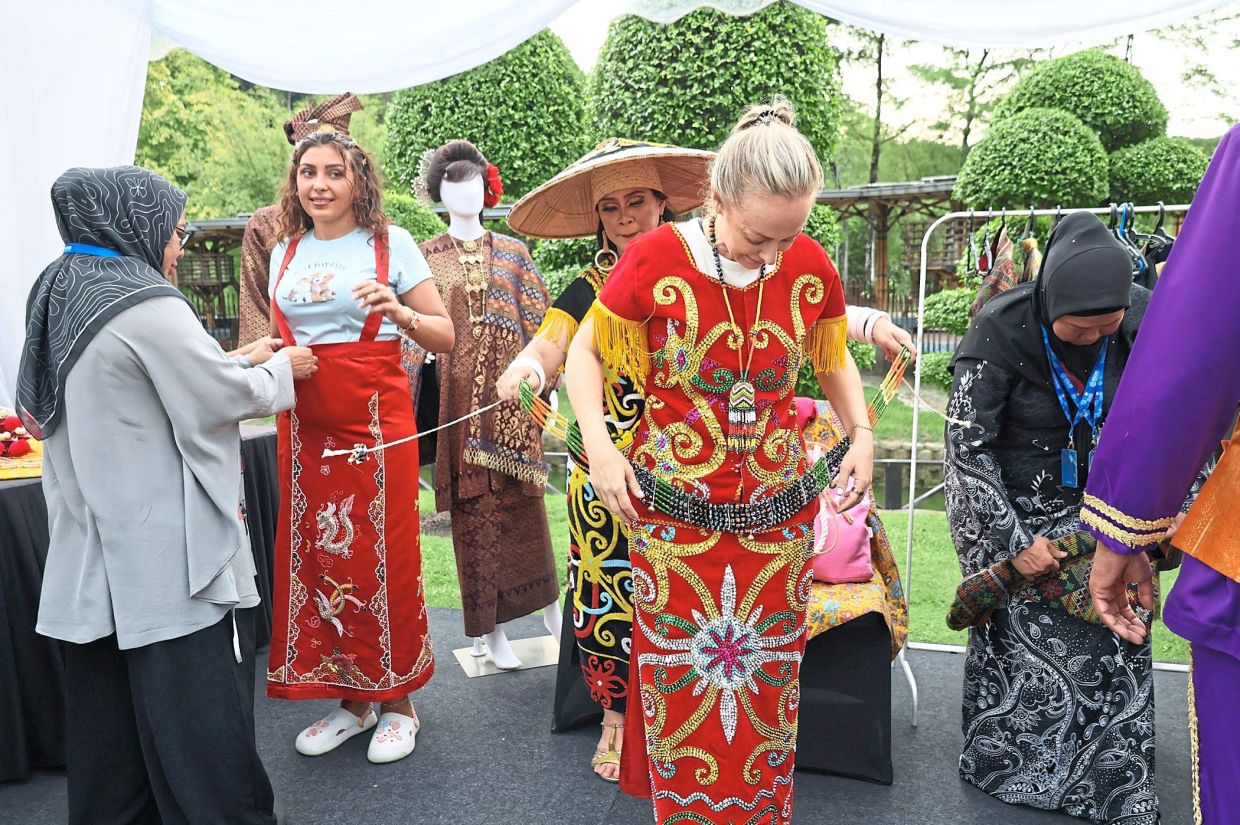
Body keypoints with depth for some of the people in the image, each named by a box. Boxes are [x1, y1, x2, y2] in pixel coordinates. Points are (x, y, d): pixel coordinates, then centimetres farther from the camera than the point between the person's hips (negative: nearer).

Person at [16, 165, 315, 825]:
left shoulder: (59, 299, 10)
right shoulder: (145, 305, -17)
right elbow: (227, 397, -12)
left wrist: (240, 361, 16)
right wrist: (280, 370, 6)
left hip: (94, 554, 9)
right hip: (165, 554, -9)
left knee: (111, 707, 19)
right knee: (201, 716, 0)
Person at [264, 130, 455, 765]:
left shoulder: (389, 242, 0)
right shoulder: (285, 253, 13)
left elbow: (445, 335, -2)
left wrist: (399, 312, -21)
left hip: (376, 417, -4)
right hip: (304, 423, 5)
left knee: (381, 556, 0)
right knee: (316, 554, 7)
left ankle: (395, 701, 18)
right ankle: (348, 699, 25)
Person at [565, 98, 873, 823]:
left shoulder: (812, 266, -5)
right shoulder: (656, 259, -14)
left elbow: (835, 360, 13)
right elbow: (586, 353, -1)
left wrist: (862, 432, -2)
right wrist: (599, 445, -15)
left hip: (779, 513, 3)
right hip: (675, 513, -2)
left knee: (767, 682, 17)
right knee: (681, 684, 11)